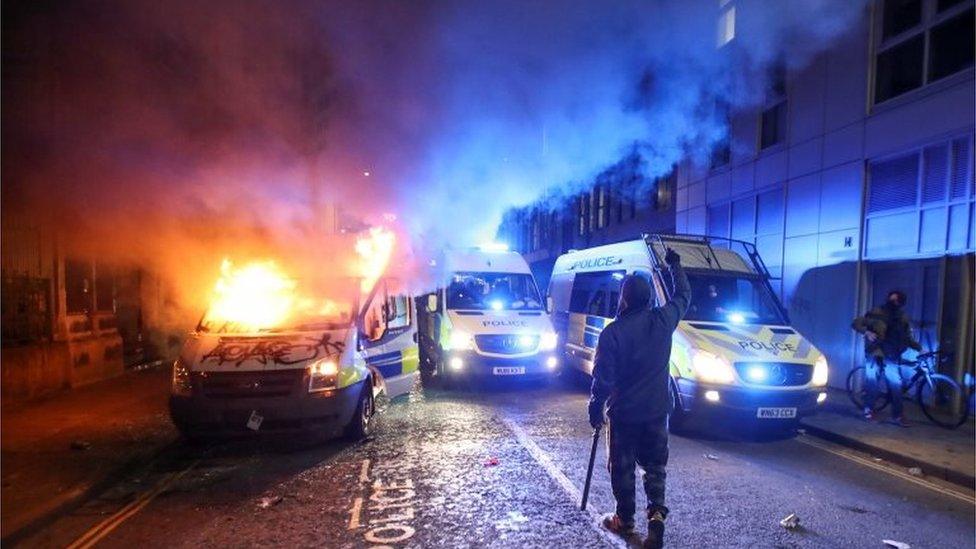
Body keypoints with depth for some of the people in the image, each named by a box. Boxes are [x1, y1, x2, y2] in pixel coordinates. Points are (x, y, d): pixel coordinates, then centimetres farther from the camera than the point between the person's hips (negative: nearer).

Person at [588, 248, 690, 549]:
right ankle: (657, 513, 4)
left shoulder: (613, 331, -17)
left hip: (624, 412, -3)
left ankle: (625, 519, 23)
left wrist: (596, 407, -1)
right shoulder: (663, 319, -6)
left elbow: (602, 376, -14)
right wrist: (675, 264, 26)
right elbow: (683, 295, 14)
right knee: (655, 464, 17)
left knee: (623, 466, 12)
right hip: (657, 410, 4)